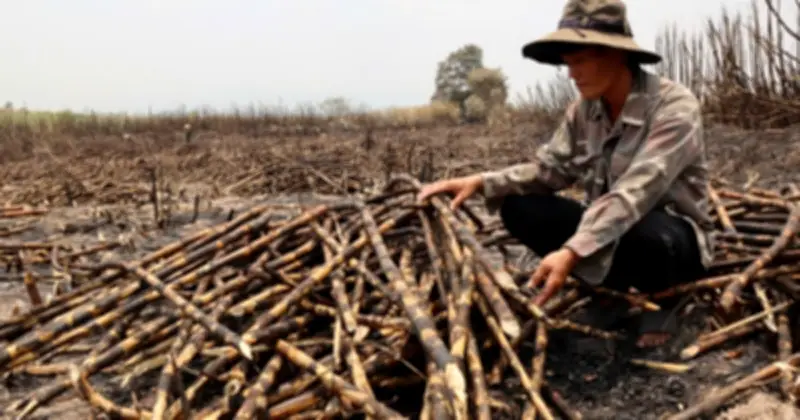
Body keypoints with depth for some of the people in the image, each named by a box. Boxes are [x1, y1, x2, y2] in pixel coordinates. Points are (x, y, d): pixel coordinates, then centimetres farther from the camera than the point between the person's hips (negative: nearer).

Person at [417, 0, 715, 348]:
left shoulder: (675, 106, -23)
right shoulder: (583, 111, -3)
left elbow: (635, 193, -35)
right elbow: (549, 169, -3)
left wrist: (571, 253, -46)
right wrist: (481, 182, -19)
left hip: (675, 239, -5)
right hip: (608, 230, 6)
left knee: (645, 232, -41)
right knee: (518, 206, -12)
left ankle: (658, 296, -3)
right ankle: (611, 287, 3)